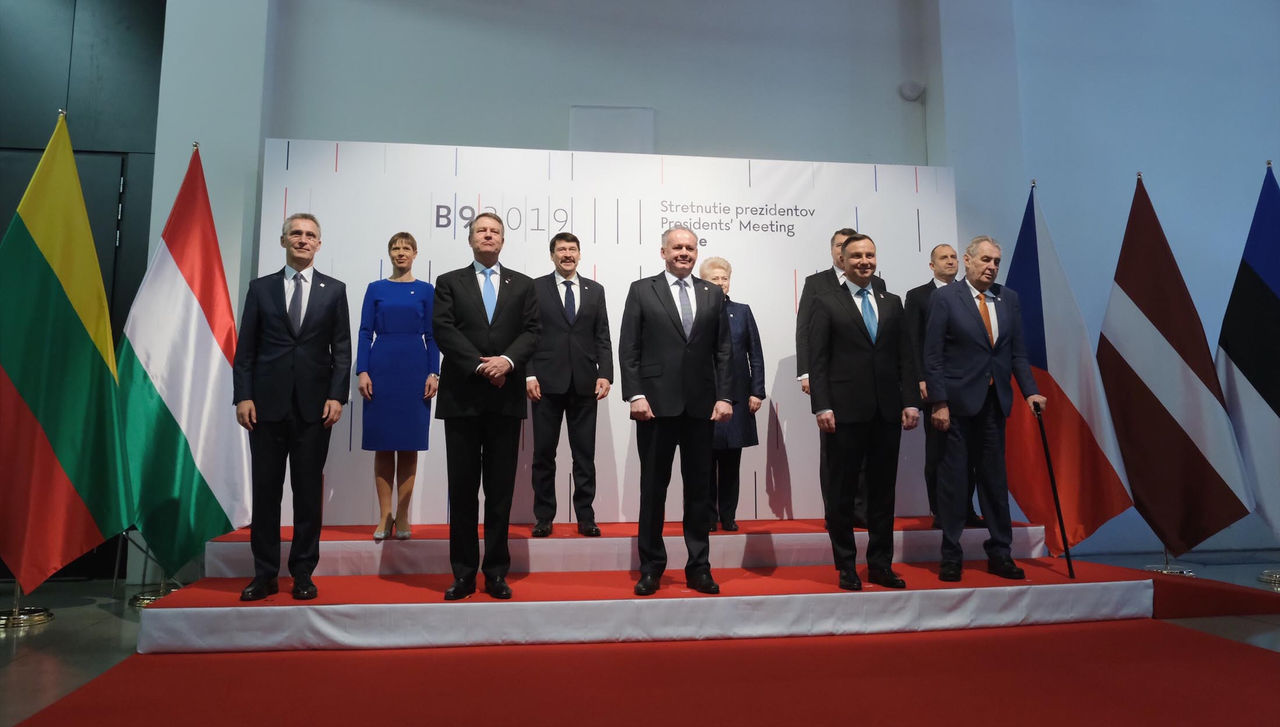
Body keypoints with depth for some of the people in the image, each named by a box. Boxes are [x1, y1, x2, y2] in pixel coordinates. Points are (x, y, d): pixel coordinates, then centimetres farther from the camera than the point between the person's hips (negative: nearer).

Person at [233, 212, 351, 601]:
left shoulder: (334, 290, 7)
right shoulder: (261, 288, 9)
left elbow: (342, 348, 4)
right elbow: (245, 348, 6)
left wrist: (337, 396, -6)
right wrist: (243, 396, -3)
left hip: (313, 406, -1)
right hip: (268, 404, 1)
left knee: (309, 492, 4)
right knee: (265, 490, 5)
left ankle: (303, 573, 14)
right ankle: (264, 574, 15)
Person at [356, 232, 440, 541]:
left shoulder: (426, 290, 8)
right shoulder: (375, 289, 9)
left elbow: (432, 335, 5)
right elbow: (366, 332, 4)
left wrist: (433, 373, -5)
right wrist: (362, 371, -6)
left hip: (414, 370, 0)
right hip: (381, 368, 0)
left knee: (409, 445, 2)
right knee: (382, 446, 2)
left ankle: (402, 516, 10)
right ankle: (384, 517, 9)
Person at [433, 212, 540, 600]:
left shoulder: (522, 285, 13)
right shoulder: (449, 282, 10)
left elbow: (531, 331, 3)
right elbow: (444, 330, -3)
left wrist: (507, 360, -16)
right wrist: (480, 366, -14)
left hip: (506, 397, 1)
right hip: (462, 396, -1)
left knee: (500, 488, 5)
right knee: (462, 488, 4)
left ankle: (496, 572, 12)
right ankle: (463, 573, 12)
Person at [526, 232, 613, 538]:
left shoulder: (595, 290, 11)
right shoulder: (535, 288, 4)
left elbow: (603, 337, 8)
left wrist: (605, 374, -4)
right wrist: (529, 375, -9)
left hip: (584, 383, 2)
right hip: (547, 383, -2)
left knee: (585, 454, 6)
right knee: (544, 453, 5)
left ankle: (585, 517, 14)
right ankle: (543, 517, 15)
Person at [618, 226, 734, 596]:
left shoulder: (713, 294, 11)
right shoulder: (641, 290, 4)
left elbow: (723, 351, 8)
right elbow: (628, 349, -1)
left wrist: (725, 396, -1)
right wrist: (635, 395, -10)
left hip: (701, 406, 2)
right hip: (657, 403, -2)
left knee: (698, 487, 8)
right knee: (653, 487, 6)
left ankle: (699, 567, 18)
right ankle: (651, 567, 17)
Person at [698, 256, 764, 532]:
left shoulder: (742, 312, 9)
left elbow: (755, 355, 9)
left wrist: (757, 392, 2)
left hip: (737, 398, 2)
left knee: (731, 462, 7)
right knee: (706, 460, 4)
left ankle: (728, 516, 16)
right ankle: (708, 516, 15)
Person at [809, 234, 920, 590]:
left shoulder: (893, 303, 14)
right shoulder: (827, 304, 3)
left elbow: (905, 357, 12)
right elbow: (818, 361, -3)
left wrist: (911, 401, 2)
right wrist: (822, 406, -12)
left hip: (887, 412, 4)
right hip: (846, 412, -4)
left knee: (883, 491, 9)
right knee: (842, 492, 4)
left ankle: (880, 565, 19)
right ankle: (846, 567, 15)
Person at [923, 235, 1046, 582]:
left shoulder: (1009, 299, 10)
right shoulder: (945, 298, -5)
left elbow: (1017, 352, 11)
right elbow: (933, 355, -8)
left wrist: (1030, 390, -1)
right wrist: (939, 403, -13)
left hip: (994, 401, 5)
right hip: (958, 401, -5)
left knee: (995, 478, 12)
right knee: (953, 479, 3)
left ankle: (999, 553, 23)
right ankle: (951, 556, 13)